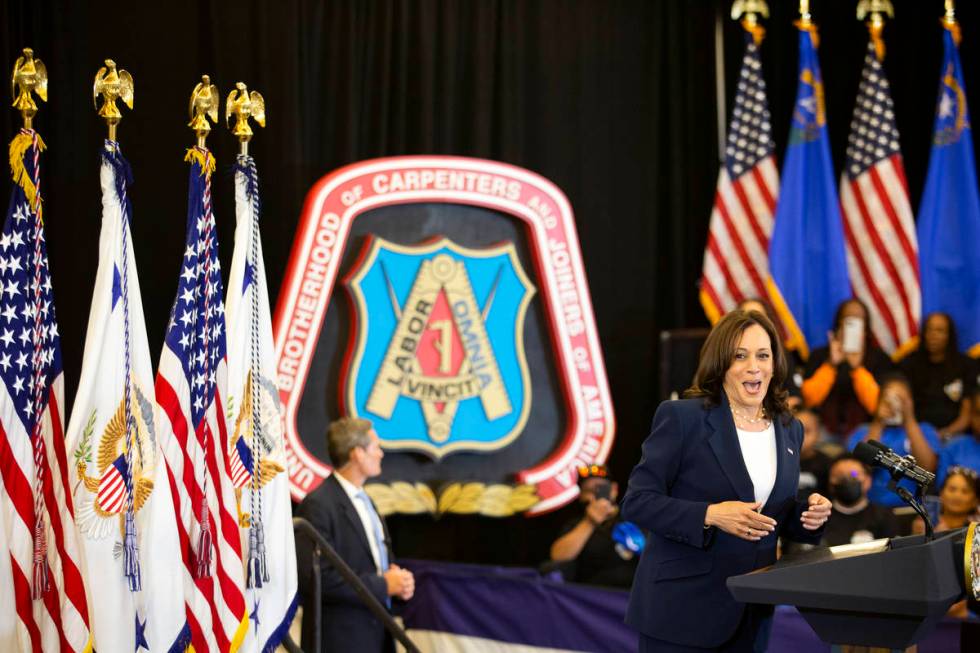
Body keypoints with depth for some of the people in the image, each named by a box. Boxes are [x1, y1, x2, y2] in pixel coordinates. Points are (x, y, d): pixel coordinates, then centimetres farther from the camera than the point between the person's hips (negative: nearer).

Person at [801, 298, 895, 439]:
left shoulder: (879, 358, 6)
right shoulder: (819, 355, 10)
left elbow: (878, 405, -8)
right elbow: (809, 400, -4)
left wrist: (857, 367, -17)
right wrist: (831, 363, -13)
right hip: (824, 430, 2)